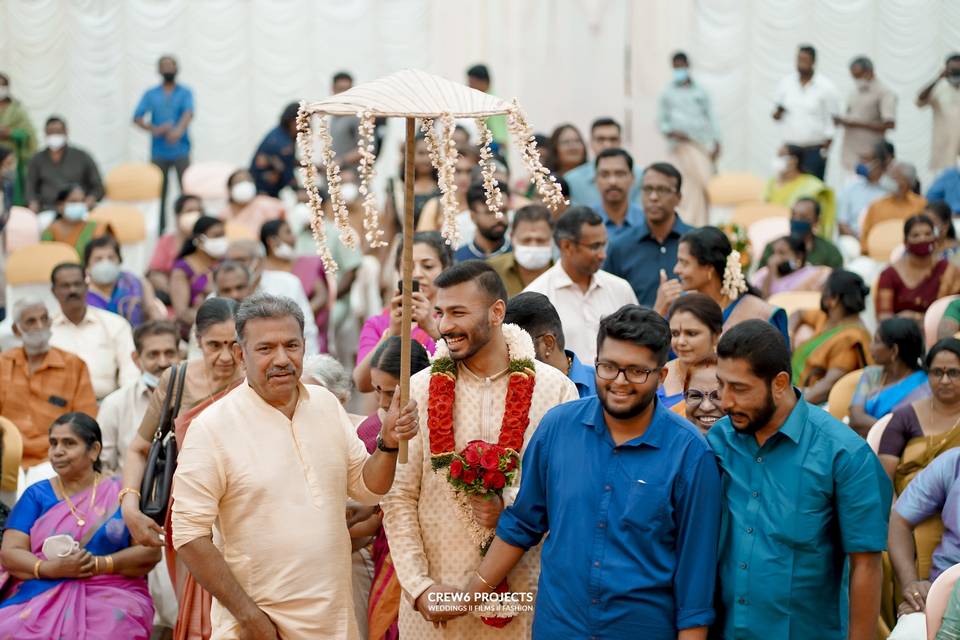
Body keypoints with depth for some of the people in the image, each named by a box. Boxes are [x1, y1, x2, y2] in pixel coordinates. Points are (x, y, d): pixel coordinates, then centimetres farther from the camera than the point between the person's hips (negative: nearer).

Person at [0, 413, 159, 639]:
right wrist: (53, 569, -16)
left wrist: (100, 565, -14)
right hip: (42, 595, 1)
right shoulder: (36, 495, 12)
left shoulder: (120, 493, 8)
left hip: (110, 596, -1)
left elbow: (151, 552, 2)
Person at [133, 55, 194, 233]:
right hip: (158, 151, 2)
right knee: (159, 192, 3)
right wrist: (154, 129, -20)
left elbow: (188, 113, -14)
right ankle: (160, 230, 9)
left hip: (180, 150, -2)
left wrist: (179, 129, -36)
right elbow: (137, 118, 0)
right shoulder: (150, 95, 10)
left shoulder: (185, 93, 5)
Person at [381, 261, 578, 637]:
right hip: (437, 595, 1)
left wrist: (513, 507, -17)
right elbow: (398, 497, -1)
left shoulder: (554, 388, -3)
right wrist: (420, 587, -9)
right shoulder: (418, 391, -1)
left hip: (523, 592, -1)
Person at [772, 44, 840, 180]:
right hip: (790, 147, 3)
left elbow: (832, 119, -1)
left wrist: (826, 148, -5)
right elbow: (779, 112, 17)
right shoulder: (785, 83, 7)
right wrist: (777, 114, -7)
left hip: (814, 150, -3)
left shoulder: (826, 87, -4)